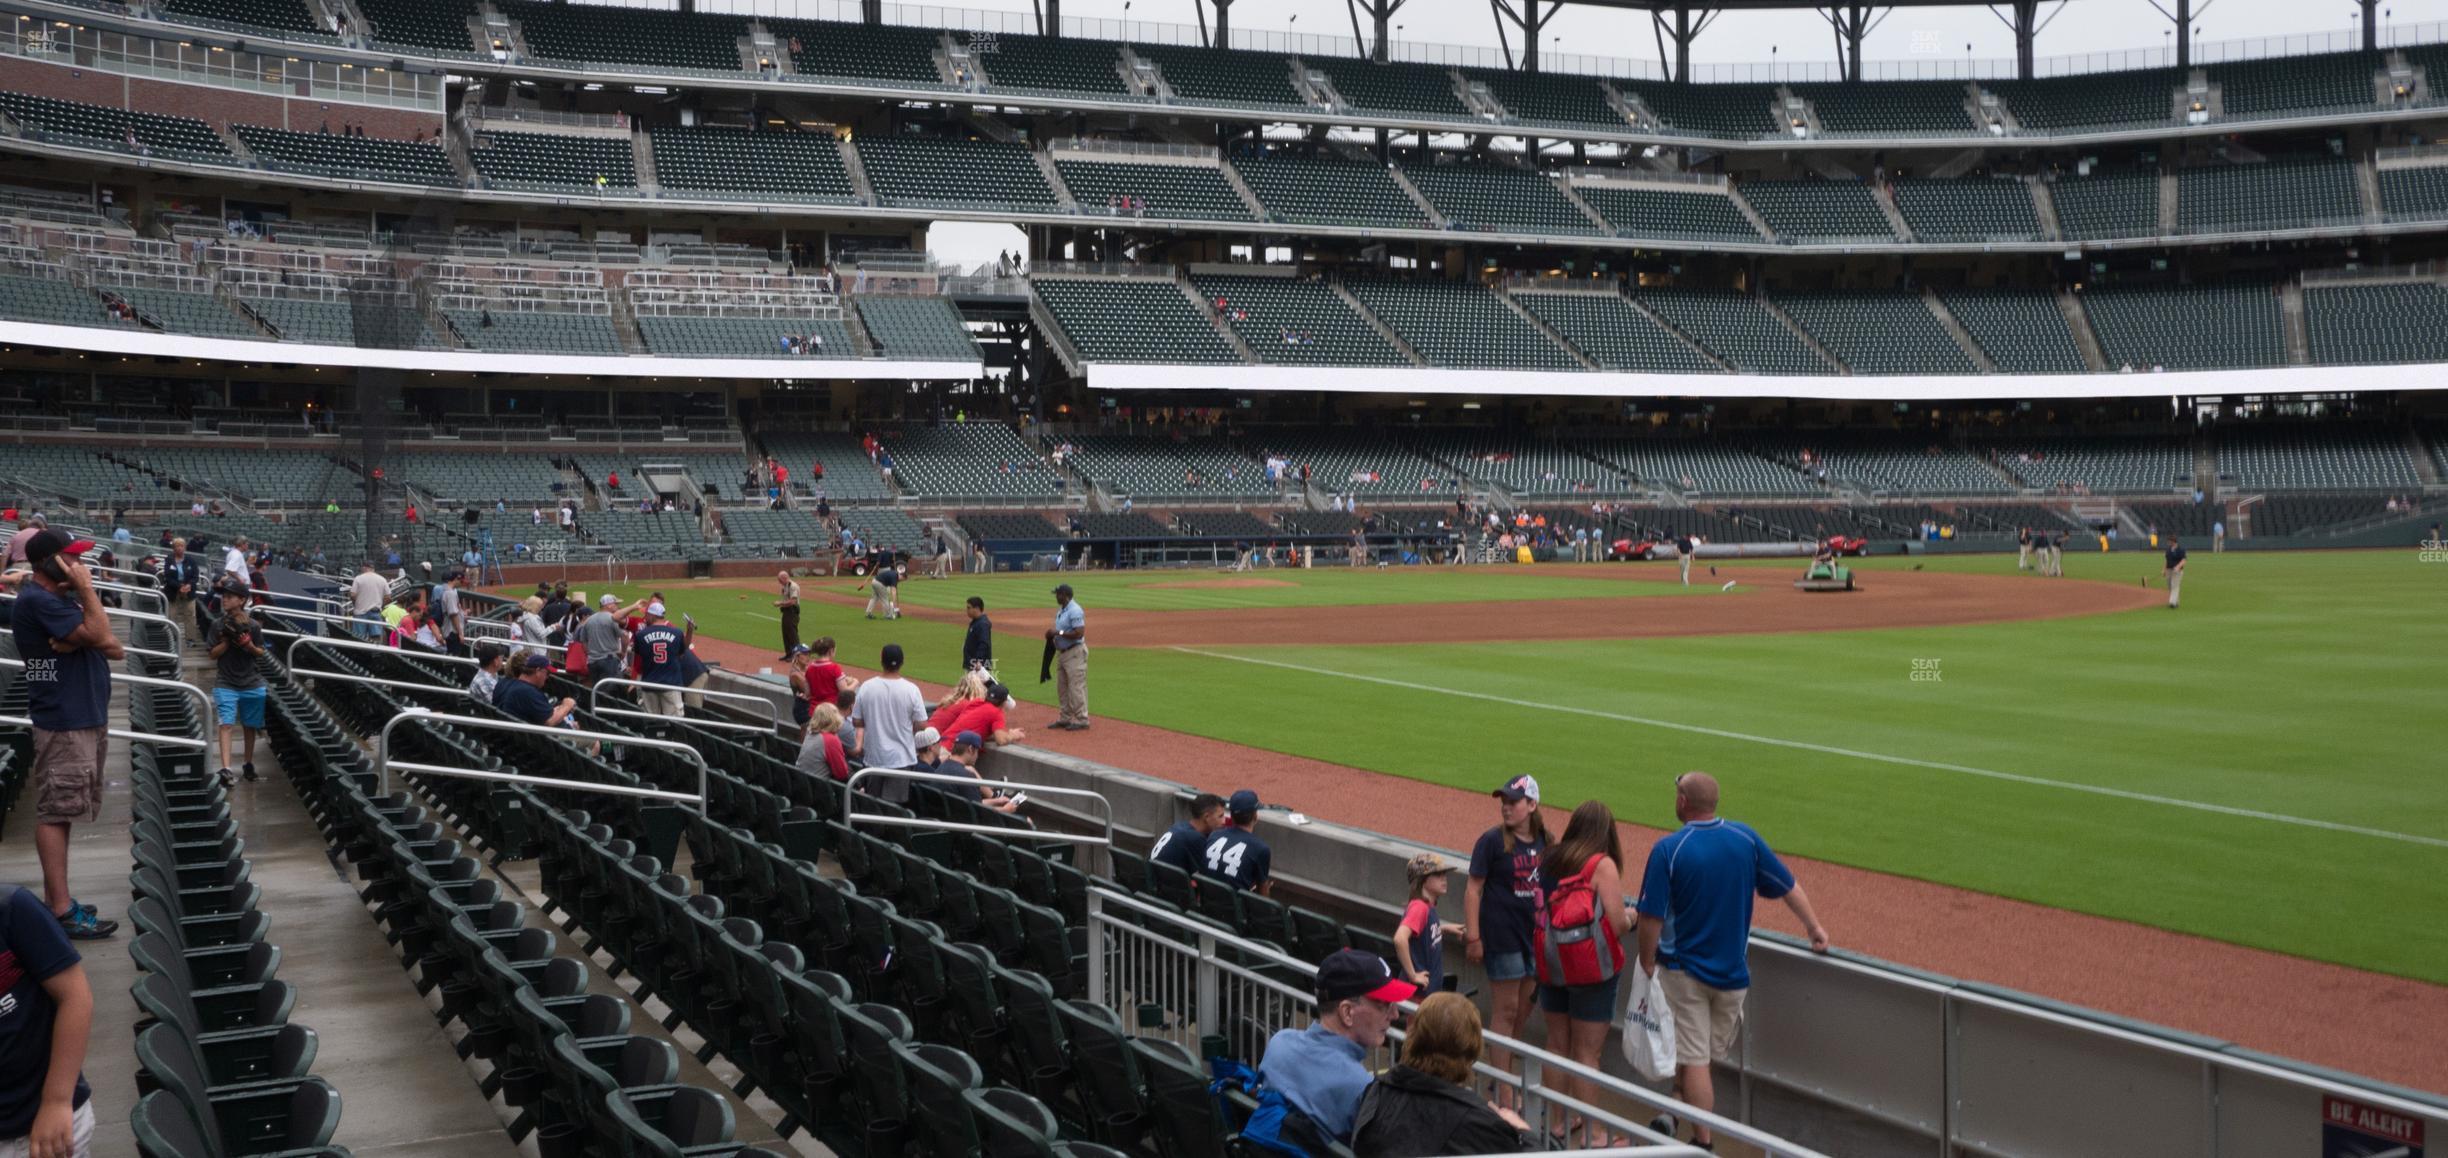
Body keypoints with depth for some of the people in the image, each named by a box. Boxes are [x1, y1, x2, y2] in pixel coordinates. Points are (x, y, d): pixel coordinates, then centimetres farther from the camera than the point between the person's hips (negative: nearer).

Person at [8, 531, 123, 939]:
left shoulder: (62, 598, 15)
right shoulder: (37, 600, -16)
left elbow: (114, 648, 9)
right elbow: (100, 636, -22)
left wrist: (80, 640, -11)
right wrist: (87, 588, -14)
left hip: (86, 718, 10)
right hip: (63, 722, -10)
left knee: (60, 811, 13)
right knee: (54, 812, -8)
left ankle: (55, 900, 19)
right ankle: (62, 913, -9)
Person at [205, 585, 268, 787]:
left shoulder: (253, 626, 1)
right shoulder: (218, 624, 1)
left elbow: (260, 654, 6)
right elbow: (213, 654, 0)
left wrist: (248, 644, -14)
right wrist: (227, 640, -15)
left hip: (251, 684, 1)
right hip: (225, 684, -1)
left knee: (250, 726, 11)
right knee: (226, 724, -13)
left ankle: (248, 765, 28)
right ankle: (226, 769, -22)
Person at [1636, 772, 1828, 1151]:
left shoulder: (1668, 849, -15)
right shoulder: (1746, 838, -3)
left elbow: (1652, 917, -16)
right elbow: (1789, 887, 6)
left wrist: (1648, 964, -4)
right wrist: (1814, 927, 19)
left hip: (1684, 970, -4)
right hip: (1733, 970, 4)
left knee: (1694, 1059, 4)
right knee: (1708, 1052, 19)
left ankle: (1703, 1142, 7)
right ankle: (1674, 1115, 25)